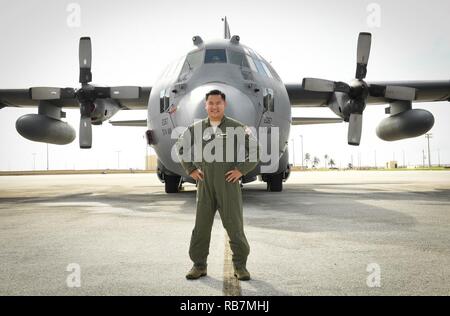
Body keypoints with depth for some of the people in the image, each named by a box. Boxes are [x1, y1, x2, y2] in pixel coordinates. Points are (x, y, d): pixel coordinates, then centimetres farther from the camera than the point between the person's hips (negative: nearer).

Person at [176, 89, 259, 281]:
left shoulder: (237, 128, -2)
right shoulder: (196, 128, 6)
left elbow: (256, 149, -1)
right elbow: (181, 146, 20)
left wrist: (242, 169, -7)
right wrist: (190, 169, 11)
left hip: (229, 182, -2)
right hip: (205, 183, 3)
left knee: (234, 225, 1)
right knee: (201, 224, 6)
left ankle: (240, 266, 14)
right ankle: (199, 265, 18)